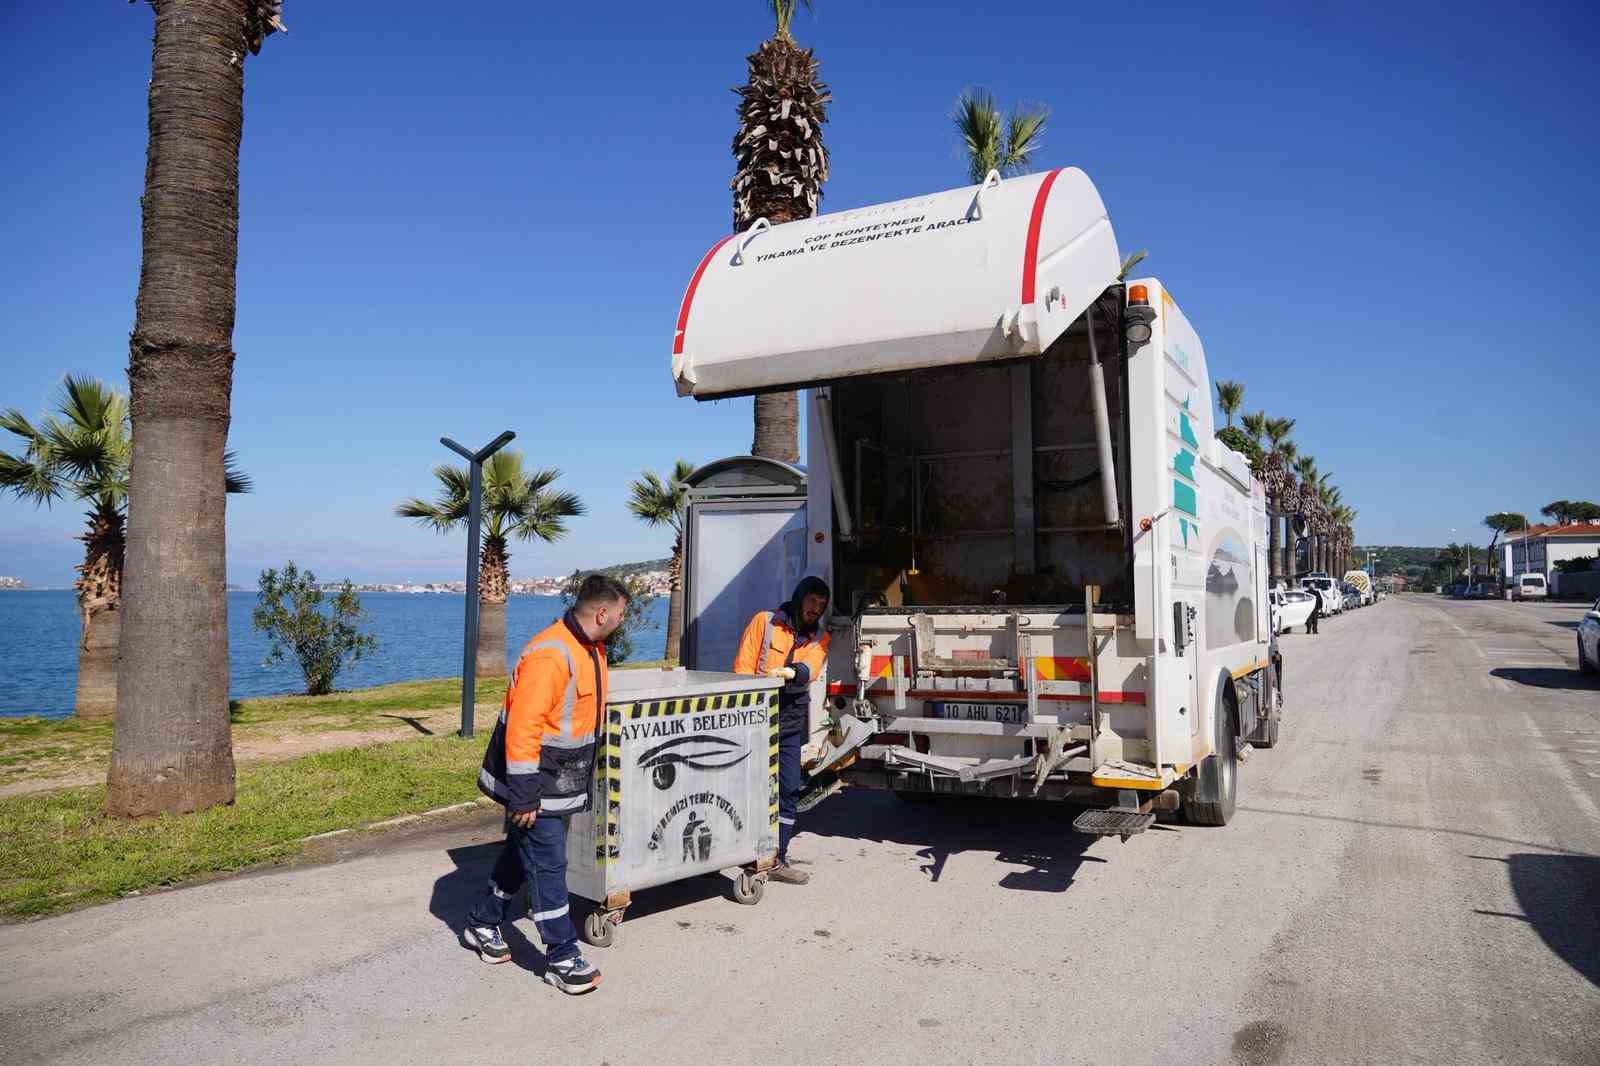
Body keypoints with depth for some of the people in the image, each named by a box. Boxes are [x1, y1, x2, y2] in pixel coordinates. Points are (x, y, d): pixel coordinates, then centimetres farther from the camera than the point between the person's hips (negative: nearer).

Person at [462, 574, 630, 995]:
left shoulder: (592, 649, 6)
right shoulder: (550, 656, -27)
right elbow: (522, 728, -28)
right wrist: (524, 796, -25)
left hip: (560, 782, 10)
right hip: (534, 787, -10)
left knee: (521, 856, 21)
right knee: (547, 866, -1)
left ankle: (482, 925, 39)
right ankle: (562, 958, 9)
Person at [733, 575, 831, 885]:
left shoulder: (819, 636, 9)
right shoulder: (765, 622, -2)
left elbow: (811, 668, -11)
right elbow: (743, 667, -6)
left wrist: (786, 672, -32)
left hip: (790, 724, 4)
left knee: (788, 790, 7)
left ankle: (777, 860, 18)